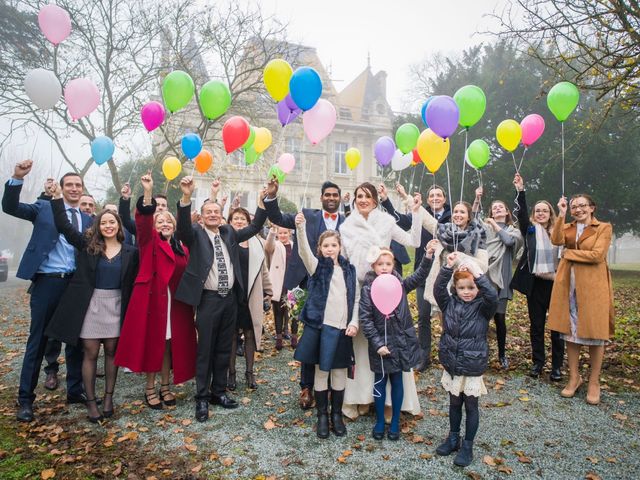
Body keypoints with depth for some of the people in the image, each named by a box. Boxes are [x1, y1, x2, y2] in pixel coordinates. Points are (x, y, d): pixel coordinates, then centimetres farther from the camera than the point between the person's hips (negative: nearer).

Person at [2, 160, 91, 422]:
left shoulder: (87, 219, 12)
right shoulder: (44, 207, 3)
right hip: (47, 282, -3)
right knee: (37, 340, 3)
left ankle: (75, 390, 25)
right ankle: (25, 398, 15)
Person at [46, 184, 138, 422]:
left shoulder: (130, 252, 1)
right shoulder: (87, 245, 1)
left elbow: (132, 283, 3)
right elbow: (64, 226, -3)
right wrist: (57, 197, -10)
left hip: (116, 305, 1)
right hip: (91, 304, 0)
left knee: (111, 351, 9)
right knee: (90, 353, 4)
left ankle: (108, 396, 22)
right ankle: (90, 401, 14)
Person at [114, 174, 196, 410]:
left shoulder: (182, 248, 13)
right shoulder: (150, 241, 3)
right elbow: (143, 220, -16)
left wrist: (189, 299, 5)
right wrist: (147, 193, -30)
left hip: (175, 301, 4)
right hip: (151, 298, -4)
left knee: (169, 343, 9)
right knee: (152, 342, 2)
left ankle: (165, 386, 22)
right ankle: (150, 388, 16)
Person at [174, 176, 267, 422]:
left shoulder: (229, 233, 11)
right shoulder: (196, 234, -3)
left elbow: (254, 227, 9)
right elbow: (183, 226, -23)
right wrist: (186, 197, -39)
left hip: (230, 298, 5)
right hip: (208, 299, -5)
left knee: (224, 349, 14)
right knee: (205, 350, 3)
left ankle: (219, 392, 28)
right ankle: (202, 399, 16)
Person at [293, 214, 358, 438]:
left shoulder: (349, 269, 10)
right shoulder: (317, 266, 2)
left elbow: (355, 299, 10)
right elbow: (304, 251, -19)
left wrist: (354, 323, -3)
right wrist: (301, 228, -35)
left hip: (343, 327, 3)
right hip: (322, 325, -2)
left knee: (340, 371, 10)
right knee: (322, 370, 6)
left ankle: (337, 414, 25)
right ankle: (322, 415, 21)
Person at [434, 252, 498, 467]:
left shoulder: (482, 308, -11)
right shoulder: (450, 304, -4)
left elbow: (492, 297, -31)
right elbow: (438, 289, -20)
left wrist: (478, 273, -39)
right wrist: (448, 267, -31)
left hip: (473, 367, -3)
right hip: (451, 365, 3)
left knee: (471, 406, 12)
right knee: (454, 403, 20)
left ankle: (467, 446, 28)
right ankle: (453, 438, 39)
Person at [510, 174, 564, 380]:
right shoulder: (530, 229, 5)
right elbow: (521, 214, -12)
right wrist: (520, 191, -23)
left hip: (556, 283, 0)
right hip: (536, 284, 0)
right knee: (536, 325, 8)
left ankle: (557, 365, 16)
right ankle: (537, 362, 21)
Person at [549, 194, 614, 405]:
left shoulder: (604, 228, 2)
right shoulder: (567, 228, 13)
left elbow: (597, 255, -12)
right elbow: (556, 240, -10)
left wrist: (568, 253, -5)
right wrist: (561, 215, -12)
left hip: (593, 286, -3)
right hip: (568, 285, 4)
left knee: (594, 333, 3)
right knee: (570, 331, 8)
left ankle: (594, 382, 16)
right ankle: (574, 377, 20)